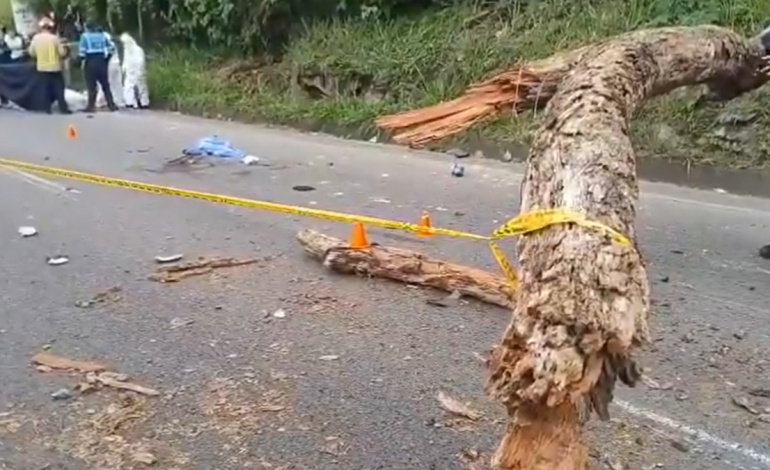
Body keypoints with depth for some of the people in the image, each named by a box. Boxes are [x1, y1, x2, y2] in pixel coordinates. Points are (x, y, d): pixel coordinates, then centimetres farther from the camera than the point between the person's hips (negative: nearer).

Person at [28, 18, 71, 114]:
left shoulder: (35, 38, 0)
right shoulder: (54, 38, -12)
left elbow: (31, 53, 6)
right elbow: (62, 53, -11)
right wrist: (65, 51, 11)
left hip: (42, 68, 3)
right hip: (55, 67, -3)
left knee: (47, 89, 11)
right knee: (59, 88, 1)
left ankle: (48, 108, 12)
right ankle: (63, 108, -3)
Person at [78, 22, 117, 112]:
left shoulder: (85, 36, -2)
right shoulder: (102, 35, 11)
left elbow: (82, 50, -10)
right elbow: (111, 47, 10)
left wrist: (82, 60, 1)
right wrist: (107, 59, 17)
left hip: (90, 62, -4)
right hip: (102, 61, 4)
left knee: (91, 86, -1)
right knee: (105, 85, 9)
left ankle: (91, 106, -1)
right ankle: (111, 105, 7)